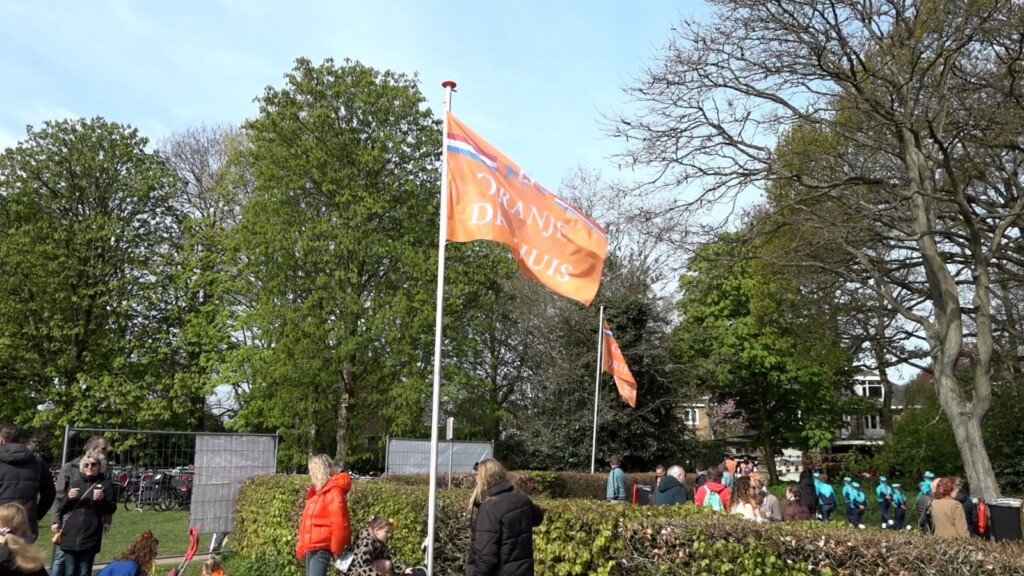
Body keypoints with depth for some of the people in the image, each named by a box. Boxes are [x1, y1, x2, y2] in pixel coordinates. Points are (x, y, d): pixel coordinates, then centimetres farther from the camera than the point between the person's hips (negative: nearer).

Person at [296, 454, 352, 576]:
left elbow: (339, 523, -18)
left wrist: (336, 549, -14)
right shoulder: (317, 491, 14)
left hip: (321, 548, -9)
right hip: (311, 547, 9)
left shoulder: (333, 492, -14)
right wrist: (301, 547, 19)